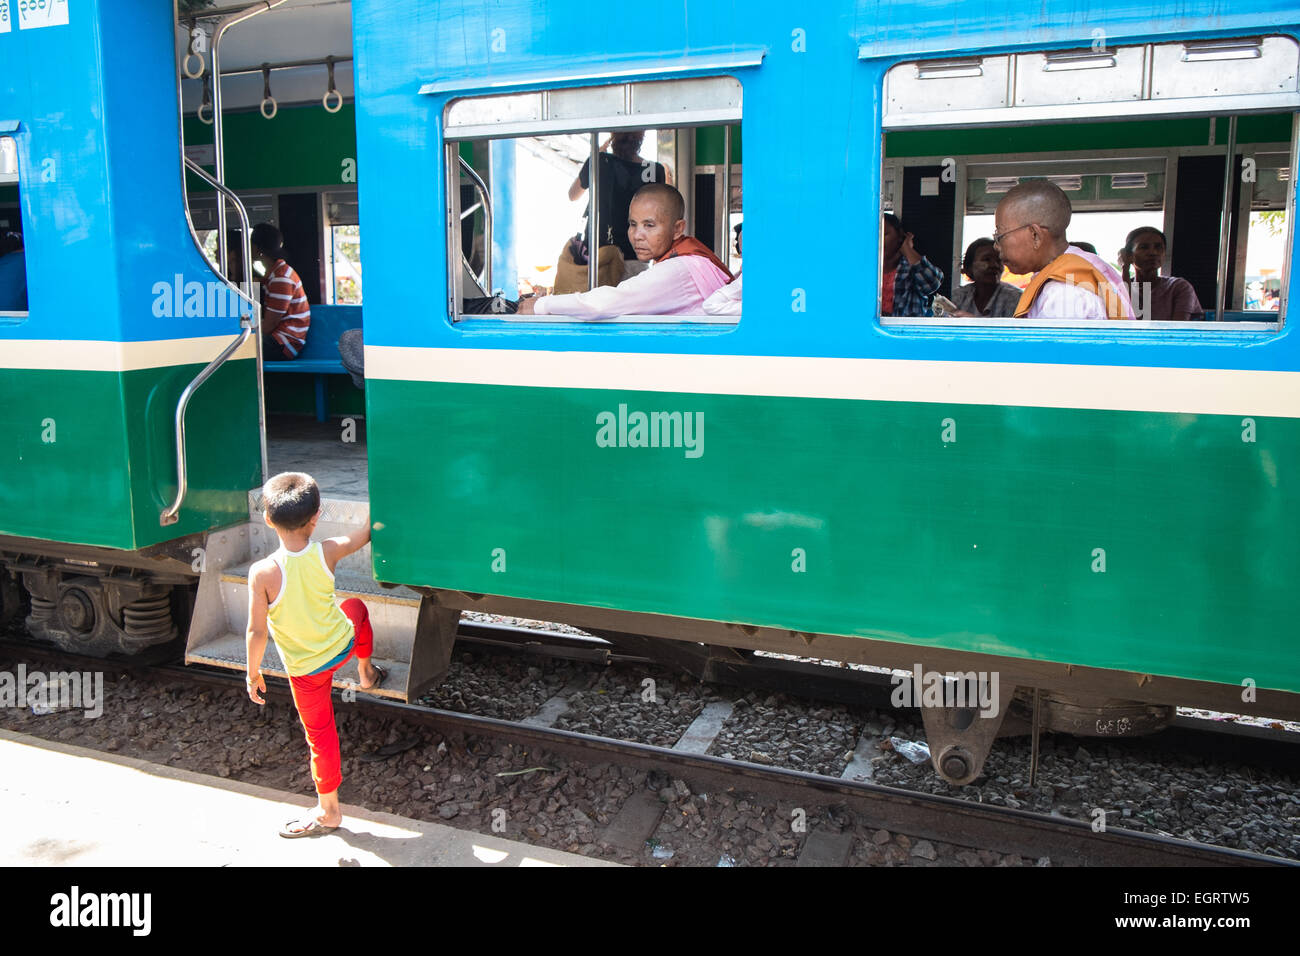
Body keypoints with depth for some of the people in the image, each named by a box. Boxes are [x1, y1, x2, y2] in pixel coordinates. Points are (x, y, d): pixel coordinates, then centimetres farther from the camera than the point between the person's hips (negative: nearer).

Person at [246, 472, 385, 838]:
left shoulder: (262, 573, -27)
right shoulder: (327, 553, -18)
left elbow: (257, 632, -20)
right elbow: (364, 535, 1)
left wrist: (253, 672, -4)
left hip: (306, 669, -2)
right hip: (343, 643, 3)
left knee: (320, 734, 14)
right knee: (356, 608, 35)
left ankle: (328, 811, 29)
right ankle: (368, 674, 55)